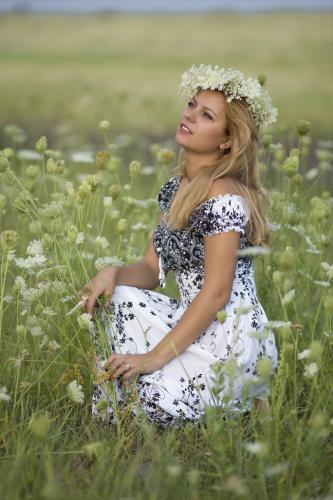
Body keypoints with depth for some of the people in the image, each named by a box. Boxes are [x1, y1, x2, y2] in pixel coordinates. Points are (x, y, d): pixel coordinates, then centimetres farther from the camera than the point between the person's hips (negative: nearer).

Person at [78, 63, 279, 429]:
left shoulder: (224, 198, -20)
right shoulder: (174, 189, 9)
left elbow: (216, 294, -21)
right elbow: (153, 269, 10)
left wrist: (155, 357, -20)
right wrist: (114, 273, -13)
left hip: (231, 341, -8)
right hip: (195, 326, 8)